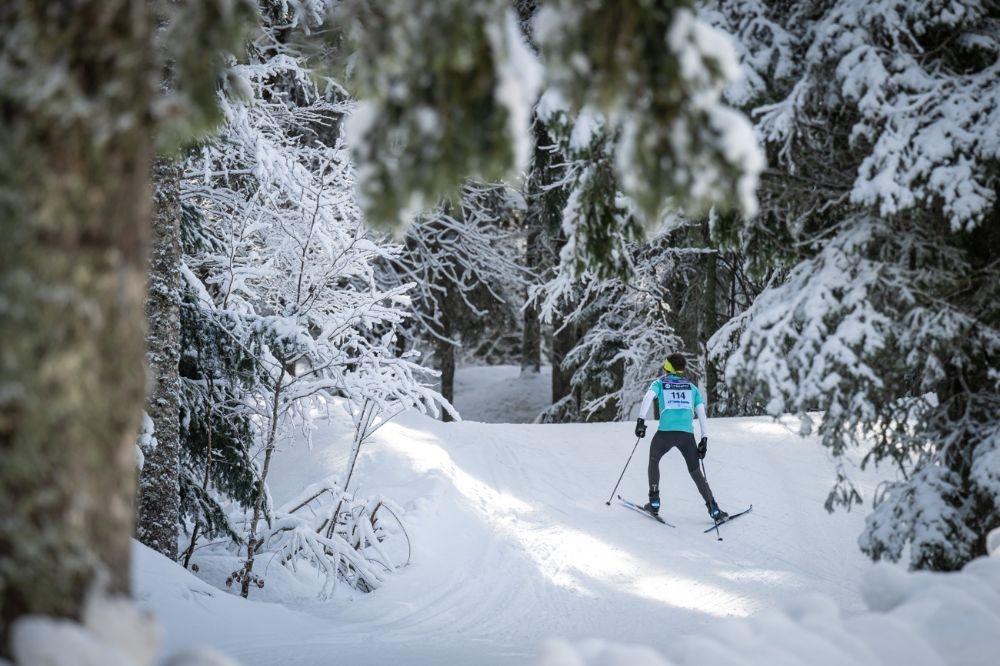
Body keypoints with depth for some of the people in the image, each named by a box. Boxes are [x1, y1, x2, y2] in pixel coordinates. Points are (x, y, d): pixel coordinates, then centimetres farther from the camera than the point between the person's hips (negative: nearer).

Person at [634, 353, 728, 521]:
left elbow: (648, 397, -8)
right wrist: (704, 439, 13)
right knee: (696, 472, 15)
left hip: (666, 432, -2)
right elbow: (702, 414, 13)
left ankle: (654, 503, 20)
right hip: (687, 434, 2)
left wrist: (641, 420, -11)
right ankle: (714, 509, 3)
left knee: (654, 460, 27)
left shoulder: (660, 383, 14)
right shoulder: (692, 387, 21)